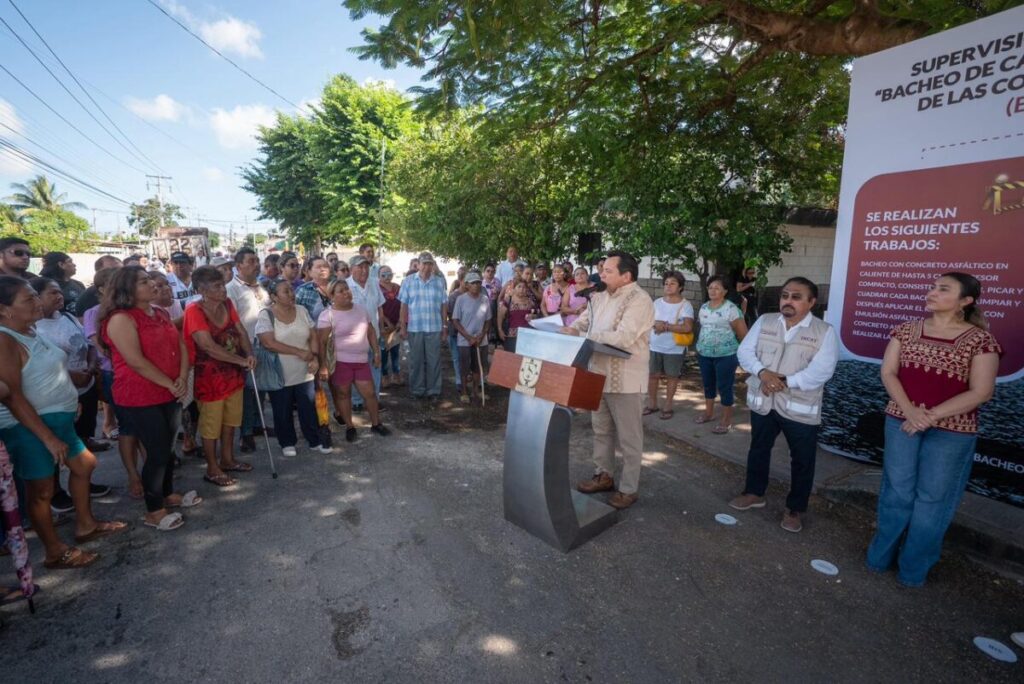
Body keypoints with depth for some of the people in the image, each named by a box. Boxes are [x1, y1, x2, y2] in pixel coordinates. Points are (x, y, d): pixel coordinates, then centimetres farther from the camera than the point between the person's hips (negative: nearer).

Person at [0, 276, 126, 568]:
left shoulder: (29, 331, 7)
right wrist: (48, 437, -23)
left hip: (56, 418, 10)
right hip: (29, 426, -10)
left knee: (84, 464, 20)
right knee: (42, 489, 4)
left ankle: (85, 525, 37)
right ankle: (56, 553, 20)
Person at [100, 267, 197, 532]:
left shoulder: (161, 313, 10)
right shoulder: (121, 319, -15)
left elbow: (180, 345, 7)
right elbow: (136, 361, -21)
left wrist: (183, 378, -8)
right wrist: (170, 384, -16)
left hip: (169, 394, 8)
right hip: (139, 398, -7)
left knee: (168, 448, 17)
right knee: (158, 452, -2)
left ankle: (168, 494, 36)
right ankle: (154, 511, 15)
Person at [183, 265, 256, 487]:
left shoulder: (227, 304, 0)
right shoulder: (194, 310, -21)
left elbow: (241, 332, 0)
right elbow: (208, 346, -28)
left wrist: (250, 354, -18)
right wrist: (242, 361, -24)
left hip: (233, 373, 7)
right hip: (210, 376, -7)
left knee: (230, 419, 19)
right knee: (211, 424, 8)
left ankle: (227, 460, 36)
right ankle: (212, 469, 23)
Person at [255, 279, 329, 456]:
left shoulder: (302, 311, 2)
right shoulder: (265, 315, -13)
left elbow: (313, 336, 5)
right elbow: (269, 343, -22)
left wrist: (314, 357, -11)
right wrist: (300, 352, -21)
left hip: (304, 373, 4)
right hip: (280, 375, -3)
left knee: (309, 409, 12)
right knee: (283, 412, 12)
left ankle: (315, 441, 27)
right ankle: (287, 443, 30)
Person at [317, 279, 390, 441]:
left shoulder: (361, 309, 8)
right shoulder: (327, 315, -10)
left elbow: (371, 331, 16)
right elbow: (322, 342, -13)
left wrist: (376, 351, 12)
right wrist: (323, 365, -17)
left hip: (361, 360, 5)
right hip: (340, 362, -4)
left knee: (369, 392, 7)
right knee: (343, 394, 7)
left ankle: (376, 424, 23)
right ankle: (349, 427, 22)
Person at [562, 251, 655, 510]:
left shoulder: (639, 300, -18)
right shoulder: (600, 297, 8)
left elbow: (622, 338, -28)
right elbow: (581, 322, 12)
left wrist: (580, 335, -26)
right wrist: (566, 329, -11)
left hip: (625, 380, -8)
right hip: (599, 374, 8)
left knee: (628, 437, 7)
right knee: (601, 431, 20)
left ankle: (629, 488, 21)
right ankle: (603, 475, 36)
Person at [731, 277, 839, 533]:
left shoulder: (824, 331, -8)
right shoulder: (764, 321, 2)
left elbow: (821, 371, -18)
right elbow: (745, 351, -4)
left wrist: (784, 382, -23)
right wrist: (763, 372, -21)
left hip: (800, 408, -3)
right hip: (763, 403, 3)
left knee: (802, 460, 10)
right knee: (758, 449, 18)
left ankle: (795, 509, 29)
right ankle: (754, 493, 38)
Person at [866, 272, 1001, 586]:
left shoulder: (980, 340, -5)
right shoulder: (906, 330, 4)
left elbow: (982, 392, -9)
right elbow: (888, 372, -1)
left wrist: (932, 416, -18)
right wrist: (910, 411, -14)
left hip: (952, 431, -2)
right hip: (901, 421, 2)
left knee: (932, 497, 8)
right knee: (897, 490, 9)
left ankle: (914, 568, 25)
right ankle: (881, 556, 25)